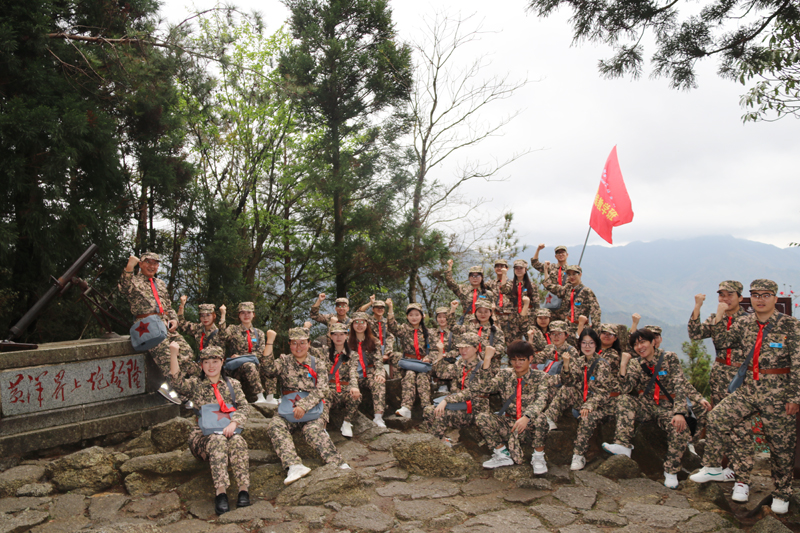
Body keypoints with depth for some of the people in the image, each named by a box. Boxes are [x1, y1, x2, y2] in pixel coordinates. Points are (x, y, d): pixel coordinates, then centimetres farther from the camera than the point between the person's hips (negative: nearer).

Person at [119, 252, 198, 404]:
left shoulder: (161, 284, 28)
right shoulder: (134, 281, 10)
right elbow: (125, 289, -14)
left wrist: (174, 319, 10)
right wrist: (129, 268, -25)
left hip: (166, 324, 6)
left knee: (186, 351, -16)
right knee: (164, 353, -29)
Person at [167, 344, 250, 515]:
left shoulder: (232, 384, 18)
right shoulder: (195, 385, 16)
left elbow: (244, 407, 5)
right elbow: (177, 382, -6)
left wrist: (233, 423, -16)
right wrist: (173, 354, -16)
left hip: (229, 431, 1)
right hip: (203, 435, -1)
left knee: (237, 441, -34)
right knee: (218, 440, -35)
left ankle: (244, 490, -38)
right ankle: (220, 493, -42)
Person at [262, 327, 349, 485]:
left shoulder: (317, 362, 7)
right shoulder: (284, 361, 11)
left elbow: (321, 390, -5)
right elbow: (268, 369, -11)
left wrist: (303, 406, -20)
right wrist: (270, 341, -16)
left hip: (313, 411, -2)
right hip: (288, 412, 2)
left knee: (313, 430, -32)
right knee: (275, 425, -29)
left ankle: (339, 465, -40)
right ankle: (294, 466, -44)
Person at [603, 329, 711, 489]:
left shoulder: (669, 358, -3)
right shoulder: (636, 366, 7)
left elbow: (680, 385, -13)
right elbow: (626, 387, -8)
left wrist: (679, 412, -26)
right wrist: (623, 364, -14)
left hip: (668, 406, -3)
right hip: (647, 405, 3)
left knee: (680, 429, -32)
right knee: (624, 400, -26)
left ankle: (671, 471, -9)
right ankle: (623, 445, -34)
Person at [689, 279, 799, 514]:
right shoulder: (745, 323, 4)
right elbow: (721, 341, 14)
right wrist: (719, 316, 4)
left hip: (777, 393, -4)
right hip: (748, 388, 5)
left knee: (781, 445, 7)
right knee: (715, 419, -4)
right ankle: (713, 469, 13)